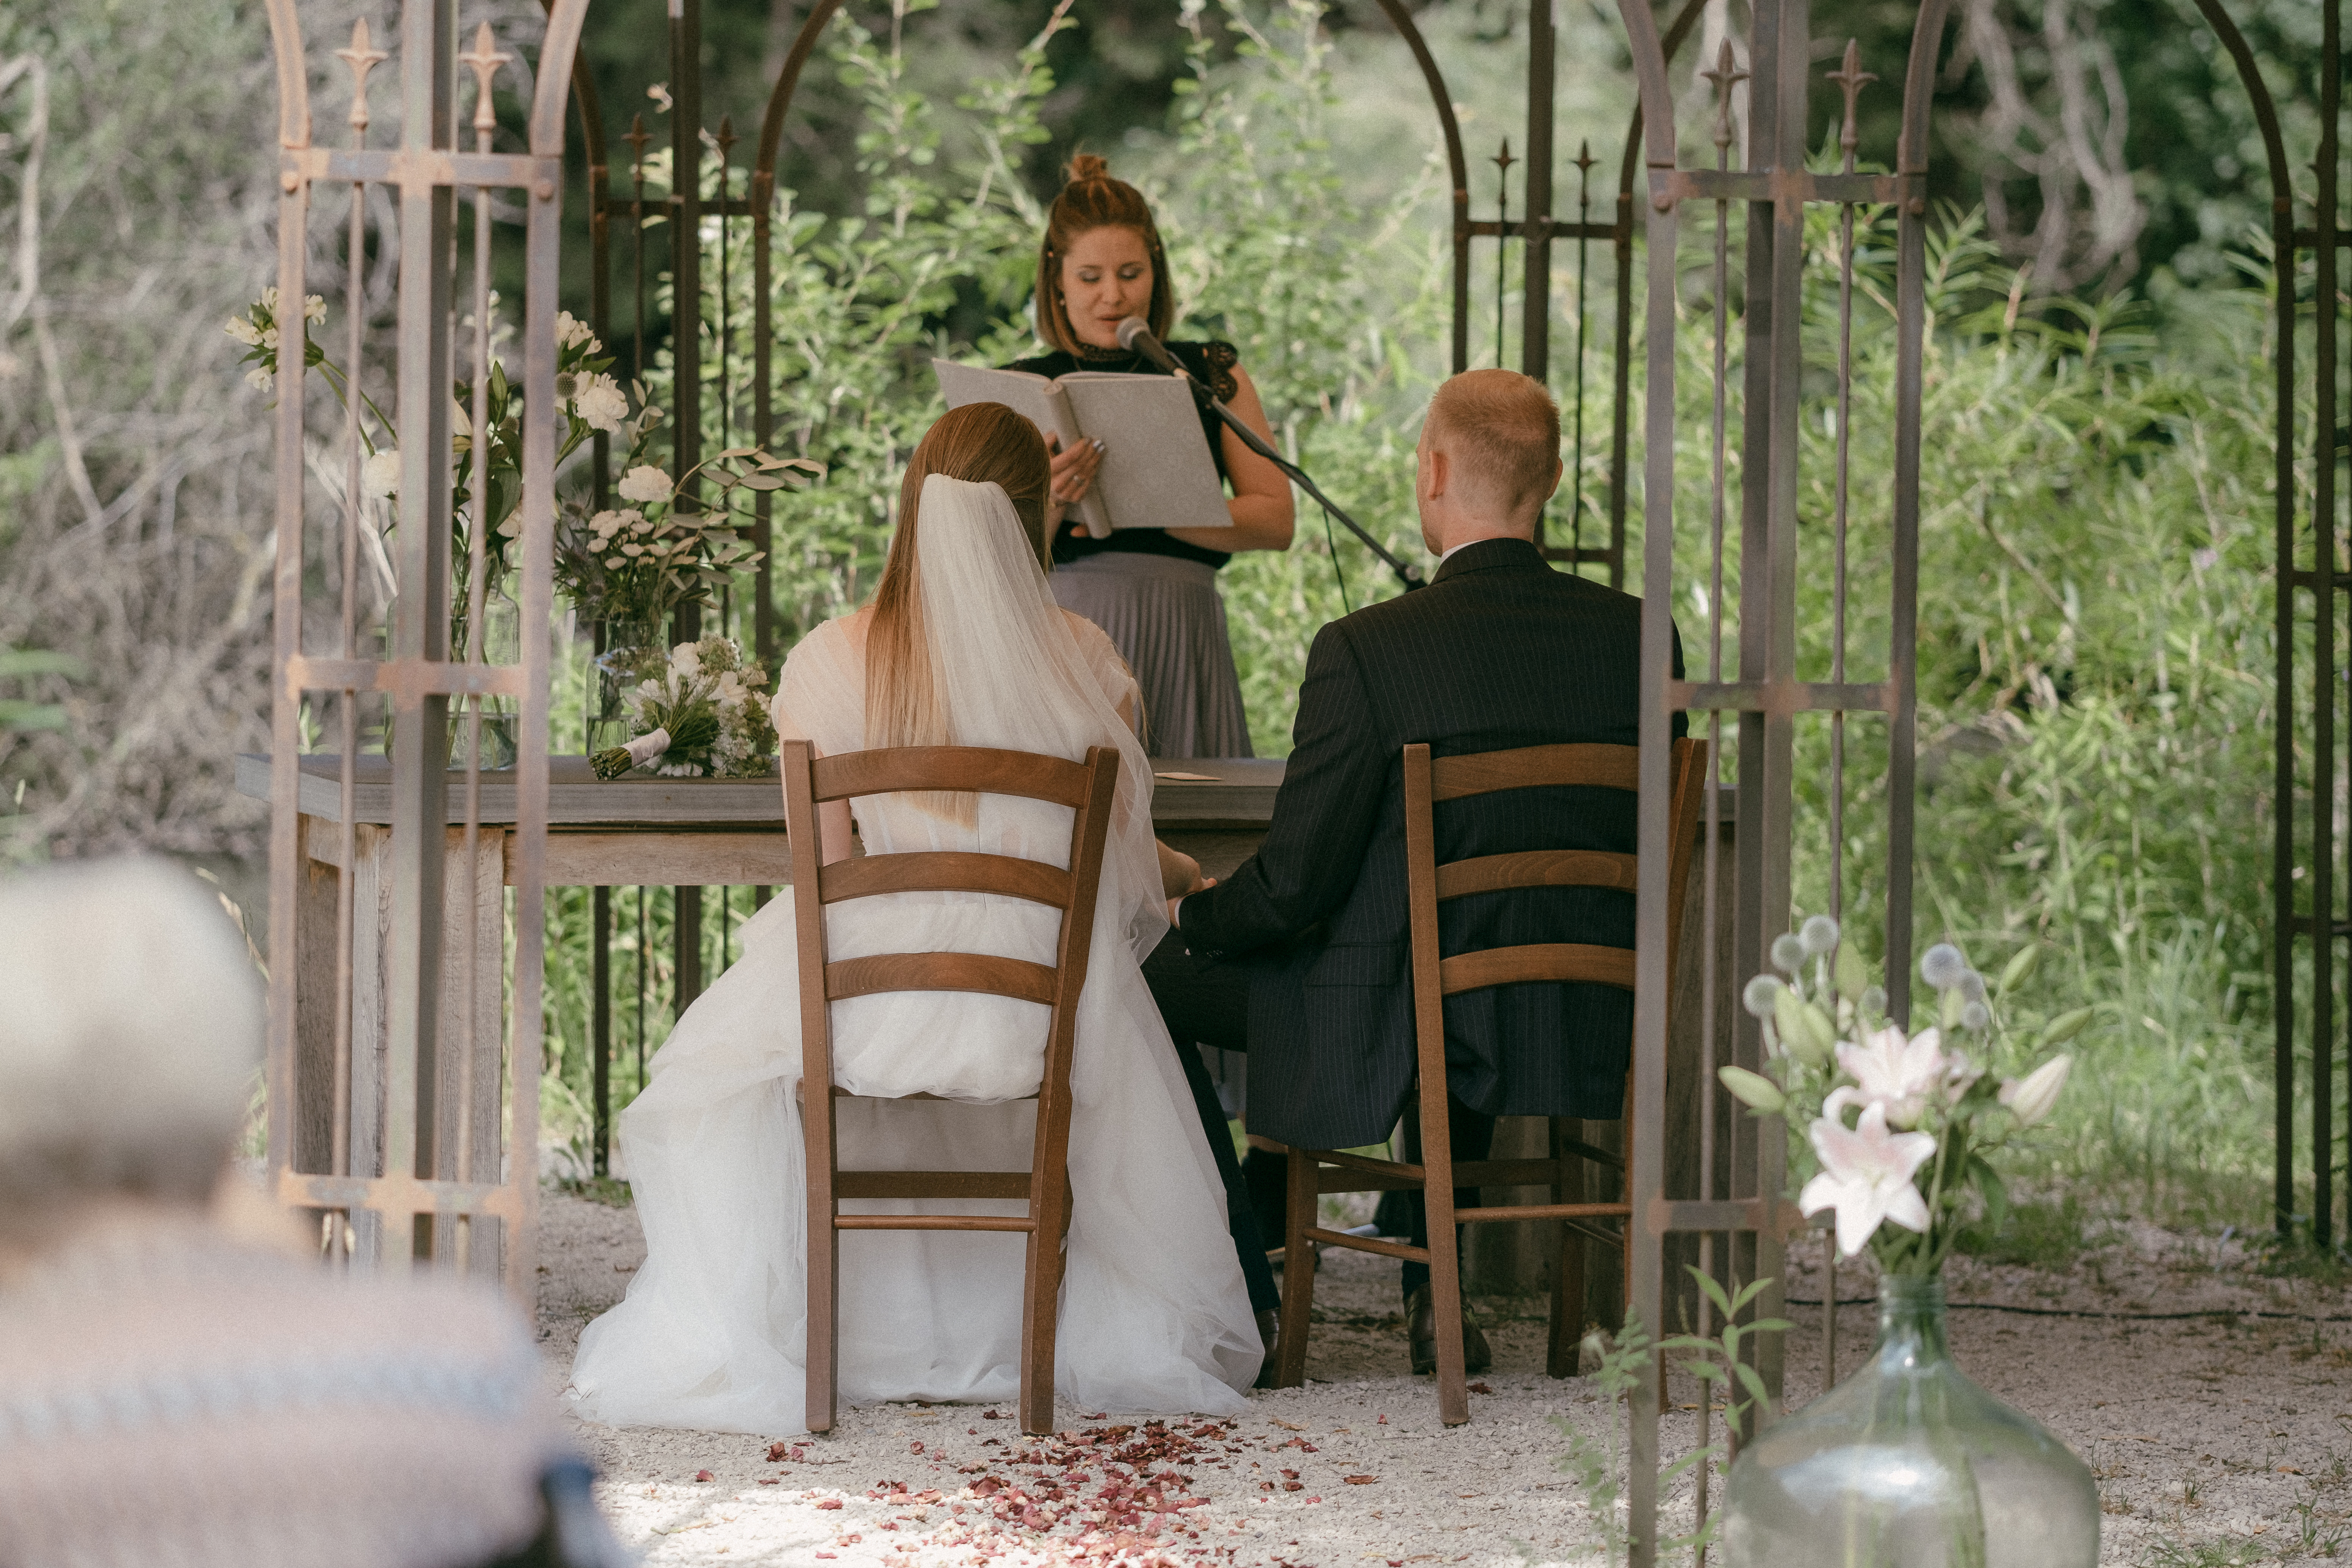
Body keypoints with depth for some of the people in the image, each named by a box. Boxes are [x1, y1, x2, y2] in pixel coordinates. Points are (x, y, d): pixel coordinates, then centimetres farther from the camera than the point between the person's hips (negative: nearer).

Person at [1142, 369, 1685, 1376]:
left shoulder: (1364, 651, -18)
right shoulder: (1637, 637, -3)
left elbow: (1292, 888, -13)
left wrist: (1191, 915, 8)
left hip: (1405, 1041, -5)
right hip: (1588, 1030, 5)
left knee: (1165, 980, 17)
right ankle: (1435, 1292, 37)